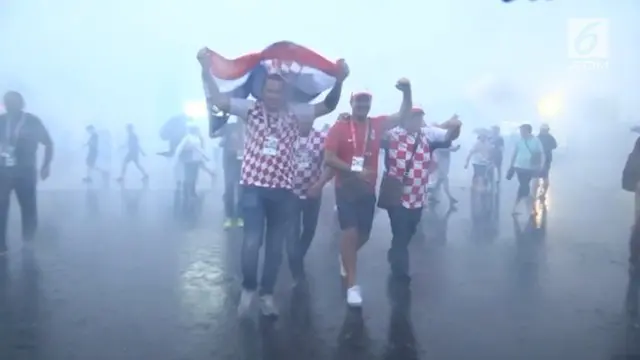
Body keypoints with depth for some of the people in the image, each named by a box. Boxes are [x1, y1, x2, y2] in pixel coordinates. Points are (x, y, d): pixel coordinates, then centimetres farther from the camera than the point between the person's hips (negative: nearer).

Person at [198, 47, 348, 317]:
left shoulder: (294, 114, 6)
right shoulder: (251, 109, 2)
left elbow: (328, 106, 5)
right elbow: (217, 98, -4)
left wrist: (339, 80, -8)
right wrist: (206, 67, -12)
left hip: (283, 189, 2)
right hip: (253, 186, -2)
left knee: (275, 246, 10)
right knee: (252, 241, -10)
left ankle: (267, 294, 26)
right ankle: (248, 288, 16)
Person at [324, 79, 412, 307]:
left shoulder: (377, 124, 3)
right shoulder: (340, 127, -9)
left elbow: (403, 114, 8)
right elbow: (328, 158, -15)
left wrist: (407, 90, -8)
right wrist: (355, 171, -23)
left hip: (368, 190, 4)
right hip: (346, 188, -4)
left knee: (364, 234, 13)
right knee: (350, 231, -11)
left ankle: (345, 257, 45)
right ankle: (352, 285, -3)